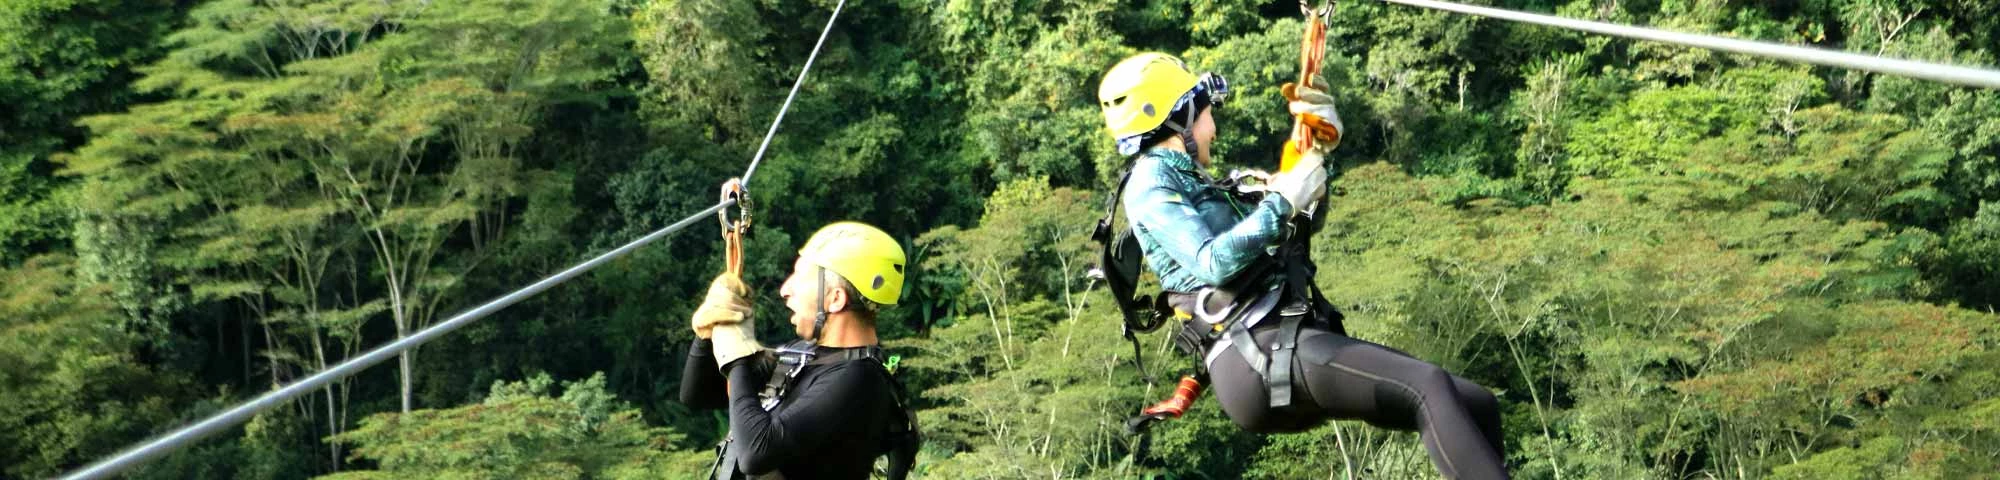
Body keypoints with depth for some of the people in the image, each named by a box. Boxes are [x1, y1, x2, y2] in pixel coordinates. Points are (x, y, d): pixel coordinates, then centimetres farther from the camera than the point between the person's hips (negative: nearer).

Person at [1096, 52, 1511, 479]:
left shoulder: (1201, 188, 29)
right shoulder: (1149, 184, 1)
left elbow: (1300, 226, 36)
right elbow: (1212, 263, -16)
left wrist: (1318, 151, 24)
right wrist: (1283, 201, -9)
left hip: (1290, 342, 10)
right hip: (1258, 353, -10)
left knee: (1476, 406, 1)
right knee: (1430, 389, -26)